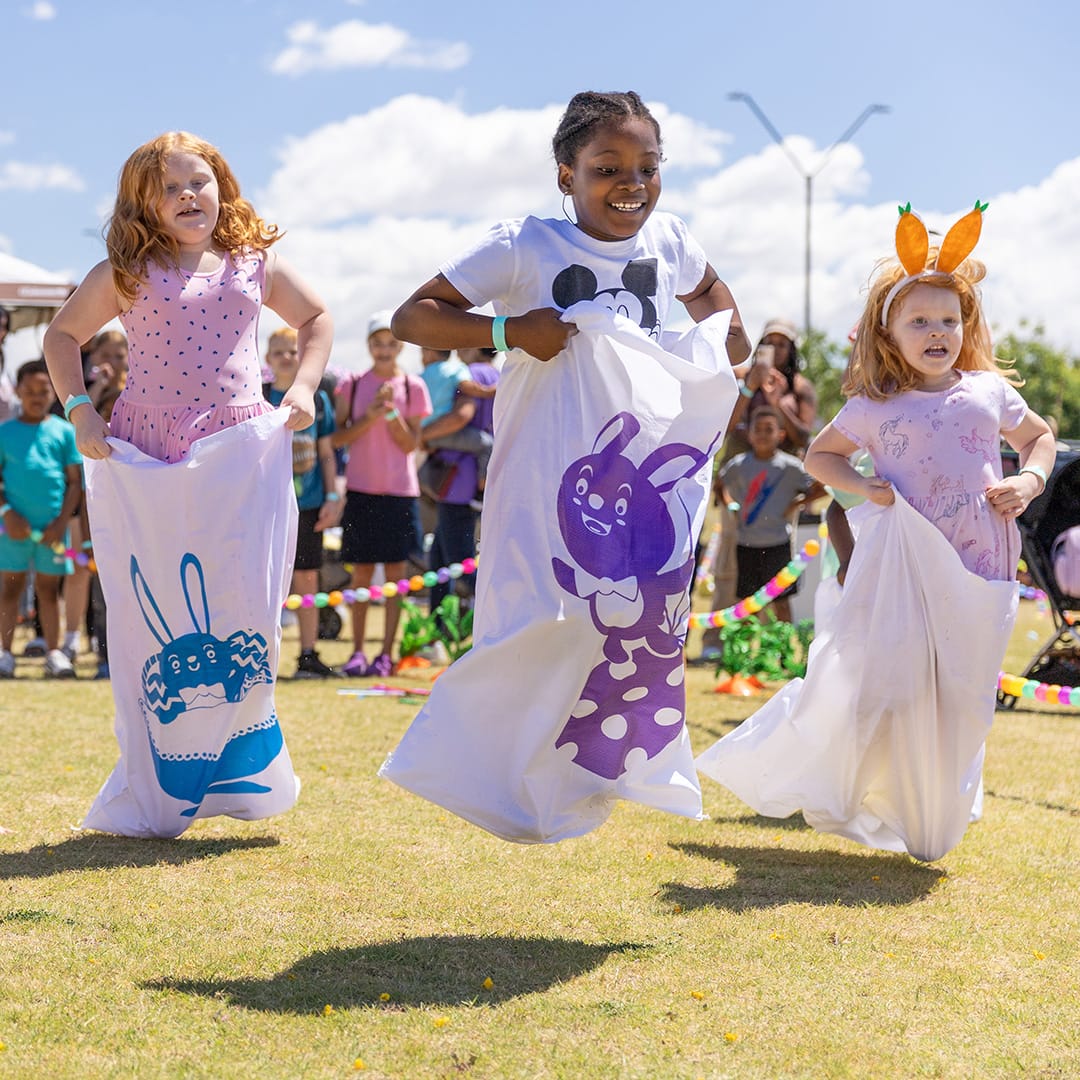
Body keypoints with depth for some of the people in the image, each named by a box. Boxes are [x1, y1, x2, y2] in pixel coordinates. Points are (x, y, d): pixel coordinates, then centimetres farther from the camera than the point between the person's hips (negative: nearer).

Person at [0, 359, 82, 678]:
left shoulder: (64, 431, 3)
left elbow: (74, 481, 3)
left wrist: (61, 522, -7)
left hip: (52, 527, 0)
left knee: (49, 587, 8)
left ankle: (54, 653, 11)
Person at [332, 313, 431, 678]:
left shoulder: (413, 387, 3)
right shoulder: (352, 384, 5)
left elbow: (411, 443, 0)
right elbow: (338, 437, 0)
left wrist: (392, 413, -14)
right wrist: (369, 417, -13)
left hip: (399, 491, 0)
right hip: (361, 489, 0)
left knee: (395, 572, 0)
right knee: (362, 572, 3)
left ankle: (387, 653, 4)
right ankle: (357, 652, 7)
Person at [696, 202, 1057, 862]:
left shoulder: (989, 391, 7)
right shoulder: (874, 407, 2)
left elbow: (1040, 436, 23)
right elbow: (820, 454, 17)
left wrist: (1029, 482, 3)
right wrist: (861, 487, -1)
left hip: (976, 575, 2)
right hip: (903, 566, -2)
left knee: (959, 697, 8)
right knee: (880, 679, -6)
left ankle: (929, 819, 25)